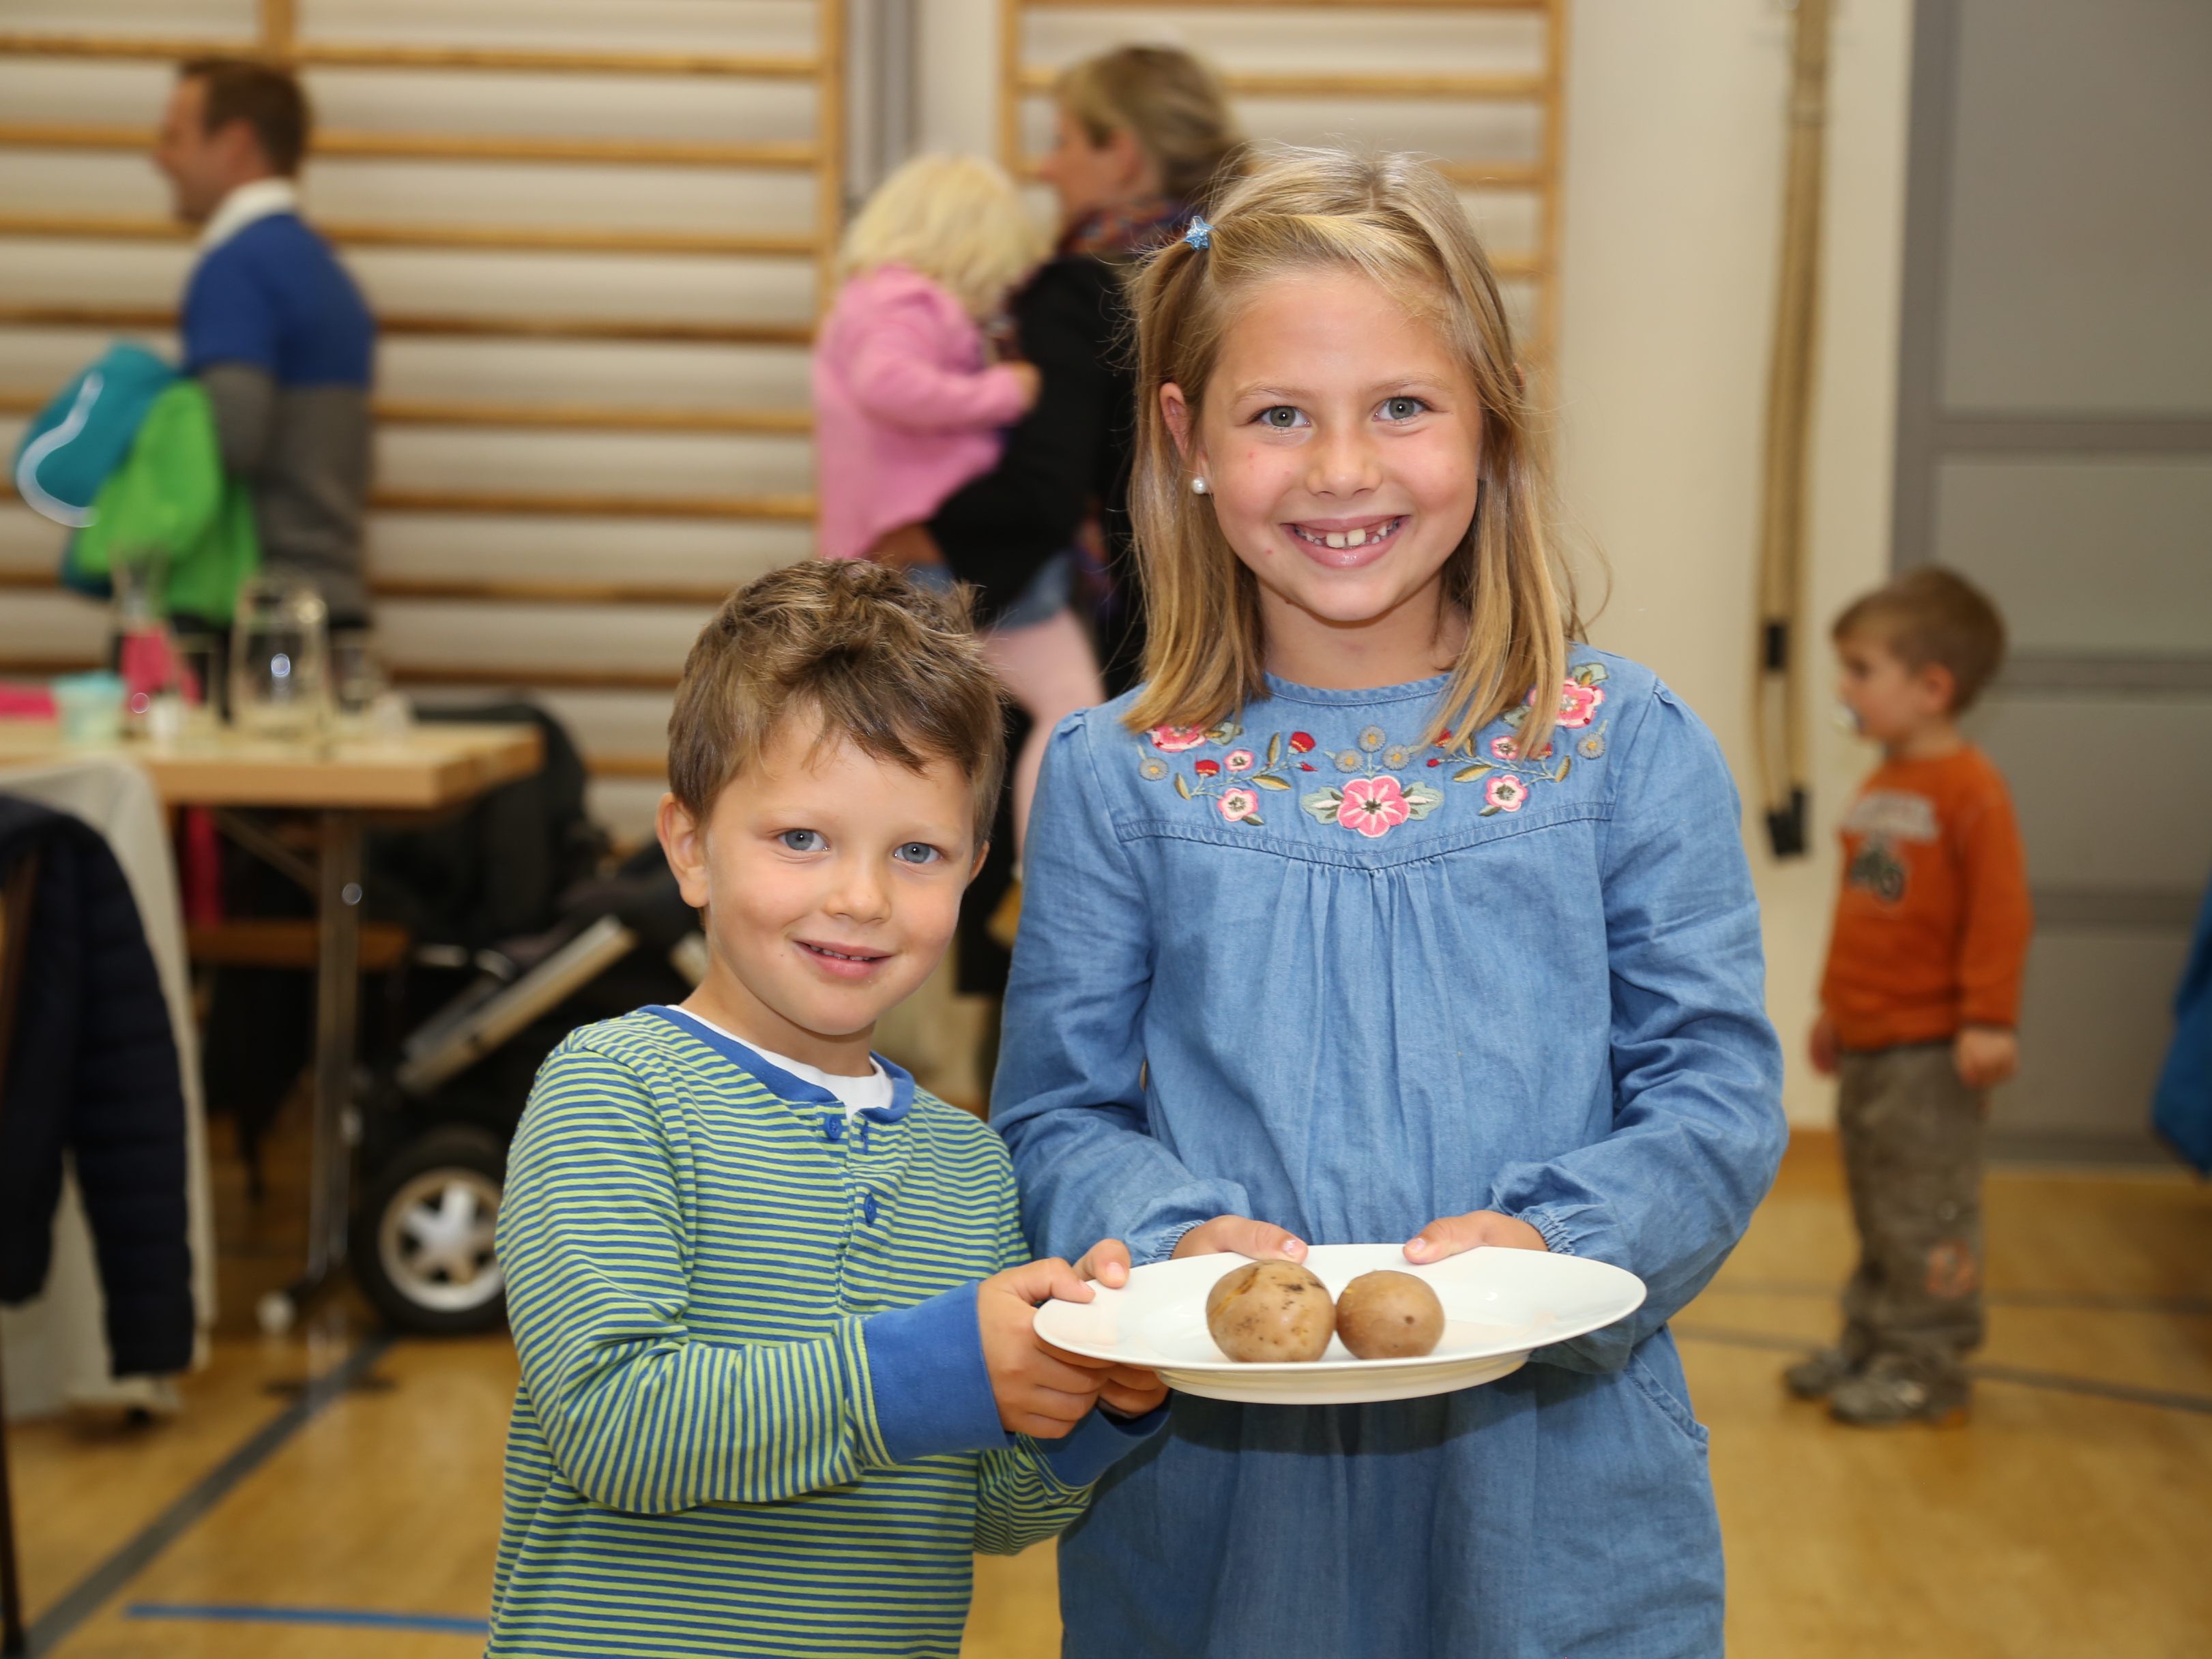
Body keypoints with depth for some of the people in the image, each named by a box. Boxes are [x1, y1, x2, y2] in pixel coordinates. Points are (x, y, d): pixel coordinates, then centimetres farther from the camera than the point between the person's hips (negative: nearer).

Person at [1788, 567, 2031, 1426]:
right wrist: (1834, 1005, 24)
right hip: (1866, 1042, 8)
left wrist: (1988, 1021, -20)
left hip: (1930, 1049, -8)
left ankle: (1926, 1363, 9)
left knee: (1926, 1211, 0)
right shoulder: (1878, 789, 11)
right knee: (1875, 1205, 17)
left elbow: (2001, 912, -18)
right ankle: (1870, 1339, 28)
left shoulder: (1970, 790, -15)